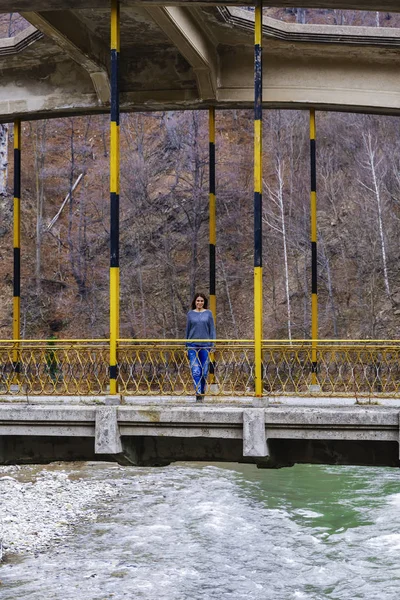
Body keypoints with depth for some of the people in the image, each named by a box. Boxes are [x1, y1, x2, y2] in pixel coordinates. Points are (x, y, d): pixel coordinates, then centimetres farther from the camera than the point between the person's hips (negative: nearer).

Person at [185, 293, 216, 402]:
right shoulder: (190, 314, 7)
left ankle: (202, 392, 17)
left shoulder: (208, 313, 6)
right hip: (193, 346, 0)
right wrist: (186, 346, 11)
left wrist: (212, 345, 1)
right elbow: (187, 330, 12)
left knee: (204, 371, 4)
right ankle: (198, 393, -17)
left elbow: (212, 330, 7)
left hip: (205, 345, 1)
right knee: (195, 371, -11)